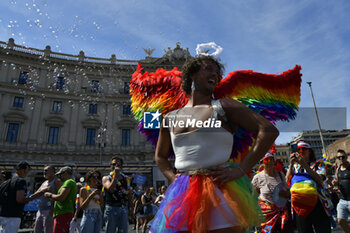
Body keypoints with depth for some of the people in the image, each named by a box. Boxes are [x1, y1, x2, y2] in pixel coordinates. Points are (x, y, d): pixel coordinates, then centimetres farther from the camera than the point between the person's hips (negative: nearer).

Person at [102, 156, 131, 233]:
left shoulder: (126, 179, 11)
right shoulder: (106, 178, 2)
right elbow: (110, 189, -18)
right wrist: (115, 176, -16)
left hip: (124, 209, 3)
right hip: (111, 208, -3)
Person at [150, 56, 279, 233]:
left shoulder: (223, 107, 1)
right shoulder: (170, 118, 11)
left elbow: (269, 131, -6)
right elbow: (160, 156, 23)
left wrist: (241, 169, -11)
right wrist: (174, 178, 6)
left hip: (219, 190, -3)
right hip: (182, 194, 4)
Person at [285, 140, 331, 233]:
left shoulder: (316, 165, 11)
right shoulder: (293, 166, 16)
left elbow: (320, 180, -7)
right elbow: (287, 182, 2)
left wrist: (304, 164, -17)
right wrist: (291, 164, -8)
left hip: (316, 202, -1)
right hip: (299, 204, 1)